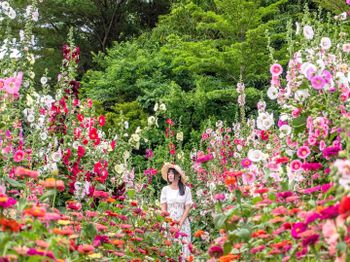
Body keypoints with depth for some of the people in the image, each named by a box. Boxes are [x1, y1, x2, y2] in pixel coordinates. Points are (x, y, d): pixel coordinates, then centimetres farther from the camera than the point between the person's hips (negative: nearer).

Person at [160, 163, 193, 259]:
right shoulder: (165, 189, 4)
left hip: (183, 223, -1)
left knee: (184, 246, -5)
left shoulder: (186, 189, 2)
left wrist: (180, 223, -8)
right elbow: (163, 208, 4)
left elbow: (187, 208, 0)